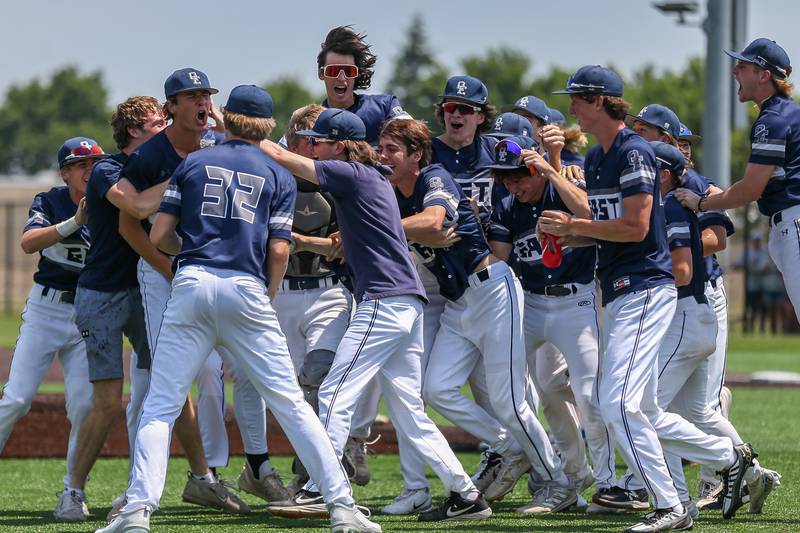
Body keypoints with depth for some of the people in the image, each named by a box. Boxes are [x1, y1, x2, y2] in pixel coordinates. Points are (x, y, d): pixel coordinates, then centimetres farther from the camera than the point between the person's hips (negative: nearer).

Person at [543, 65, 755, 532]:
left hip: (646, 288, -10)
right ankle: (731, 458, 23)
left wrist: (571, 224, -14)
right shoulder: (595, 159, 18)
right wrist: (566, 236, 5)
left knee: (619, 403, -17)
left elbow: (635, 227, -19)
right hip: (620, 296, 10)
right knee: (645, 416, 11)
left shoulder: (634, 152, -12)